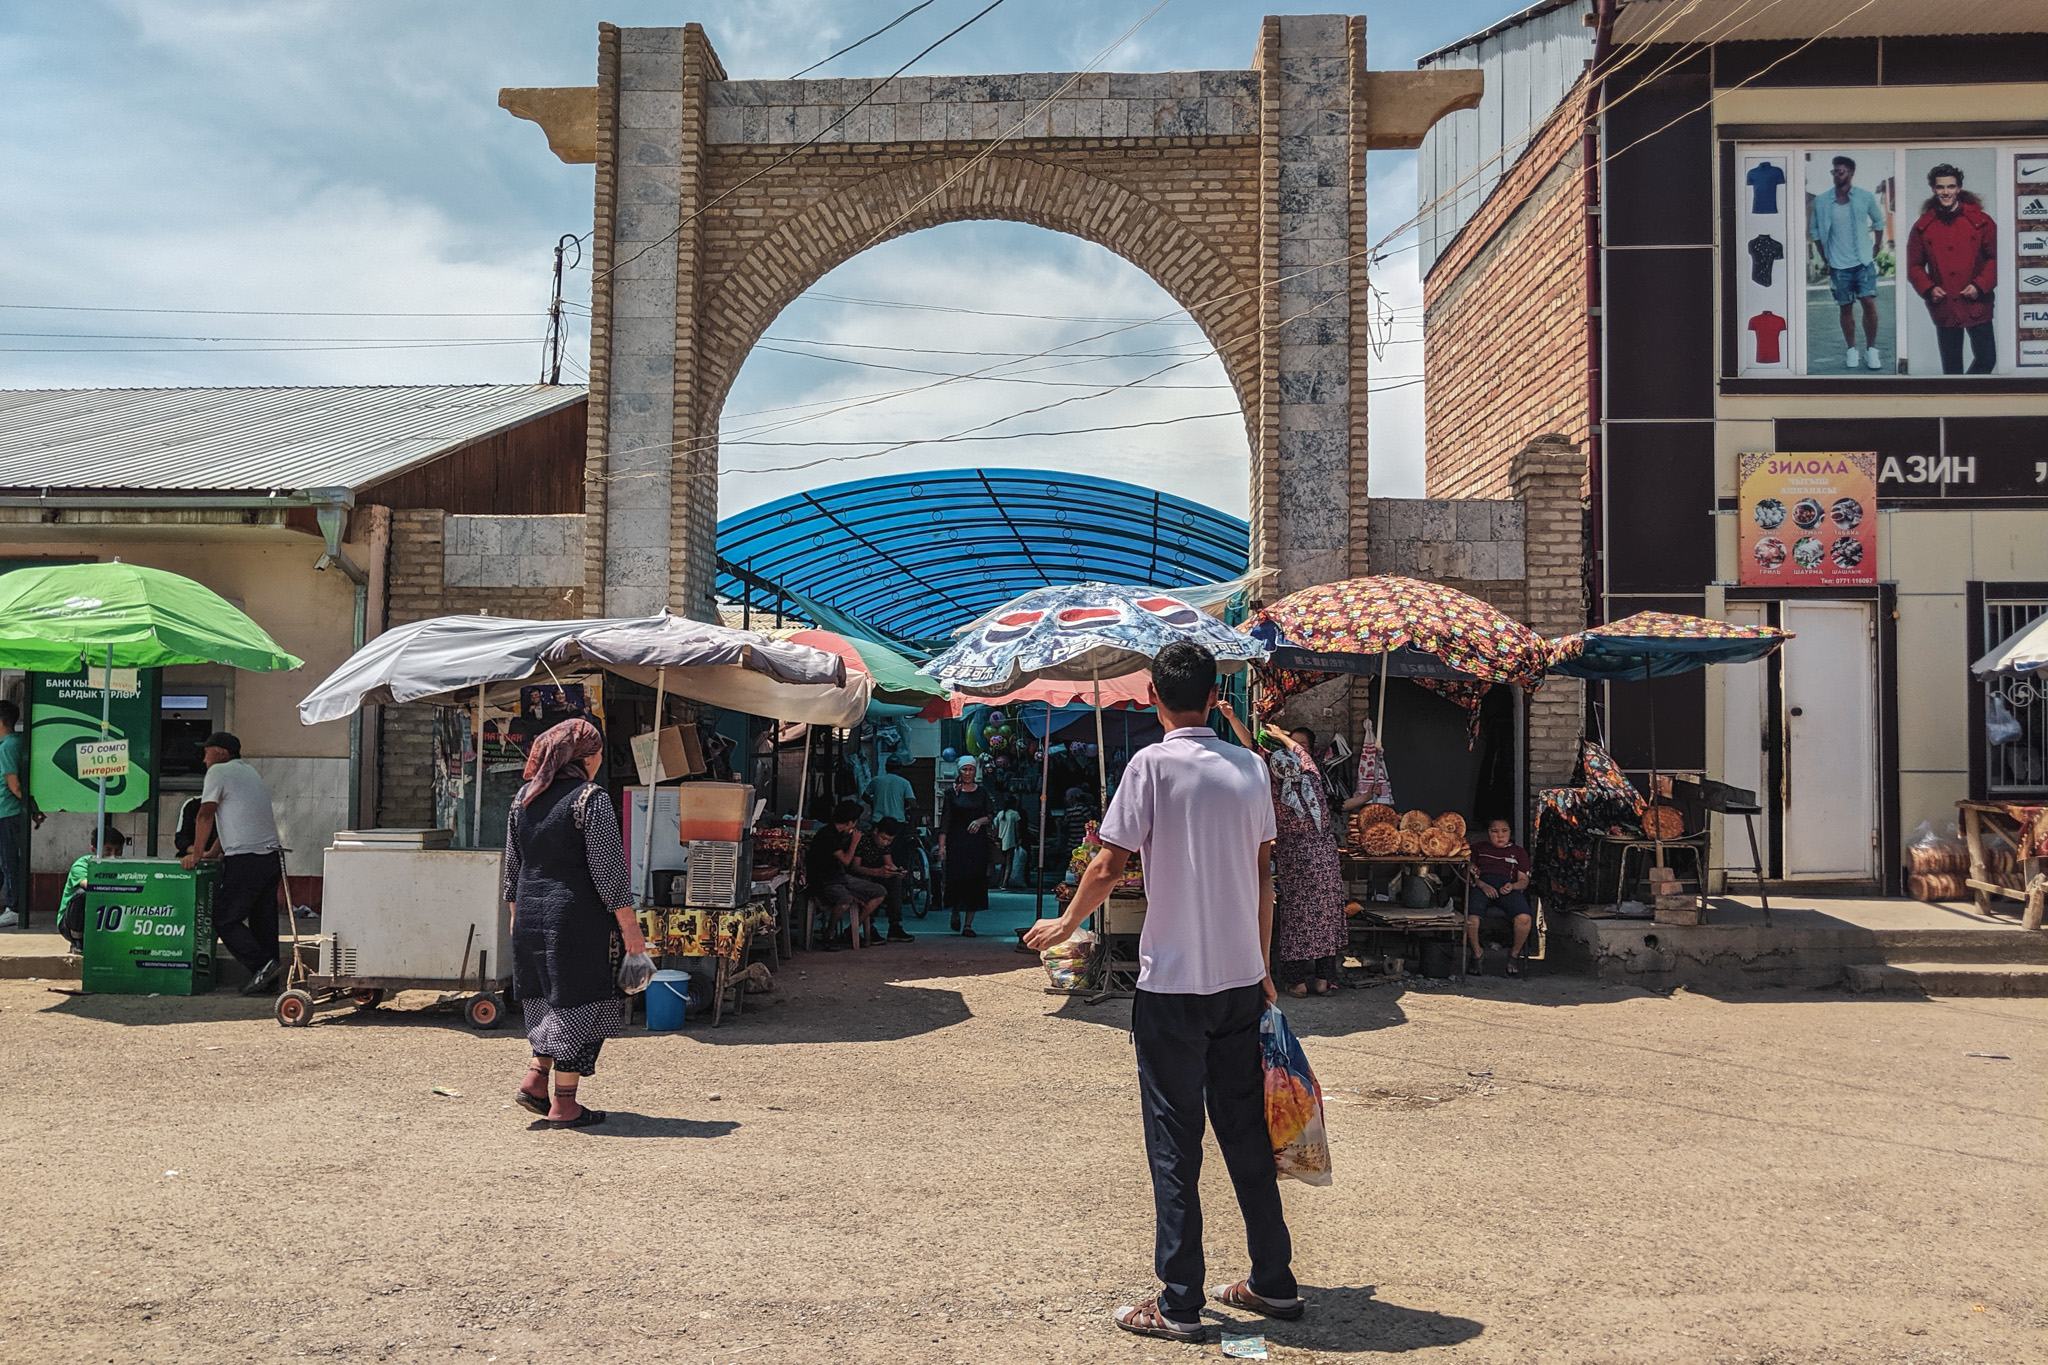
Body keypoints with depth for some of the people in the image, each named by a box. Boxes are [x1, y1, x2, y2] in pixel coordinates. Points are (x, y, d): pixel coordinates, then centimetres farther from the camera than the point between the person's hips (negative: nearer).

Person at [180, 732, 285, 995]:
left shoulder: (219, 771, -1)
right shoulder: (250, 773, 24)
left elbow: (206, 815, -5)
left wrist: (196, 854, -1)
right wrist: (213, 852, 28)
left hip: (246, 860, -8)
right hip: (273, 856, 8)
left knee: (224, 919, -2)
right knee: (263, 921, 10)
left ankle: (261, 965, -14)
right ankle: (269, 980, 9)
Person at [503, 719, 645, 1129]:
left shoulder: (524, 797, 8)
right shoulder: (591, 798, -12)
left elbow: (512, 864, 15)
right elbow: (608, 869, -14)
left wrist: (516, 912, 25)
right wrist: (629, 925, -9)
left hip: (530, 914, 7)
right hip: (579, 918, -7)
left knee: (551, 998, 20)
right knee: (579, 1002, 2)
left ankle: (535, 1080, 12)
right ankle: (564, 1104, 6)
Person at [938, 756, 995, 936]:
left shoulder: (982, 793, 10)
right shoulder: (952, 793, 4)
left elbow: (991, 815, 11)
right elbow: (945, 820, 0)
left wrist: (980, 820, -11)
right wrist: (941, 845, -6)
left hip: (977, 842, 2)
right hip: (956, 843, -2)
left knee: (975, 880, -3)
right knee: (956, 878, -8)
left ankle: (968, 924, 2)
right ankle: (955, 912, 22)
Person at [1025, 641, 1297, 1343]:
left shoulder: (1152, 764, -10)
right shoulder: (1250, 766, 6)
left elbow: (1108, 867, -10)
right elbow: (1262, 875, 10)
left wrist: (1064, 924, 8)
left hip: (1173, 981, -5)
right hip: (1241, 977, 5)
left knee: (1175, 1142, 2)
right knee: (1246, 1130, 16)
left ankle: (1179, 1305, 7)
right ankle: (1274, 1282, 25)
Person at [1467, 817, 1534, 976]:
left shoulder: (1519, 851, 29)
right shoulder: (1478, 848, 28)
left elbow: (1524, 880, 18)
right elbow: (1470, 873, 14)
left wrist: (1512, 886, -7)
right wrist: (1482, 884, -8)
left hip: (1508, 887, 1)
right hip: (1482, 884, -1)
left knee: (1524, 918, -34)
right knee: (1470, 917, -36)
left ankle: (1515, 954, -6)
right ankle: (1477, 953, -8)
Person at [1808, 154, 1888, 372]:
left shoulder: (1865, 197, -2)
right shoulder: (1821, 201, -2)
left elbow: (1878, 221, 11)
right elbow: (1814, 229, 10)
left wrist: (1876, 248, 9)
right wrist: (1825, 257, 7)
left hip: (1864, 262, -1)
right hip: (1838, 265, 1)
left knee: (1869, 303, -9)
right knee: (1846, 308, 5)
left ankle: (1871, 349, 3)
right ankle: (1852, 350, 16)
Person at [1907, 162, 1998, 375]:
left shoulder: (1980, 221, 0)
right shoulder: (1923, 227, 3)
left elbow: (1995, 258, 2)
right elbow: (1914, 266, 8)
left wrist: (1980, 285, -13)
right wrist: (1928, 289, -8)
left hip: (1976, 305, 0)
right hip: (1944, 307, 1)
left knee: (1987, 359, 1)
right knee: (1951, 366, 7)